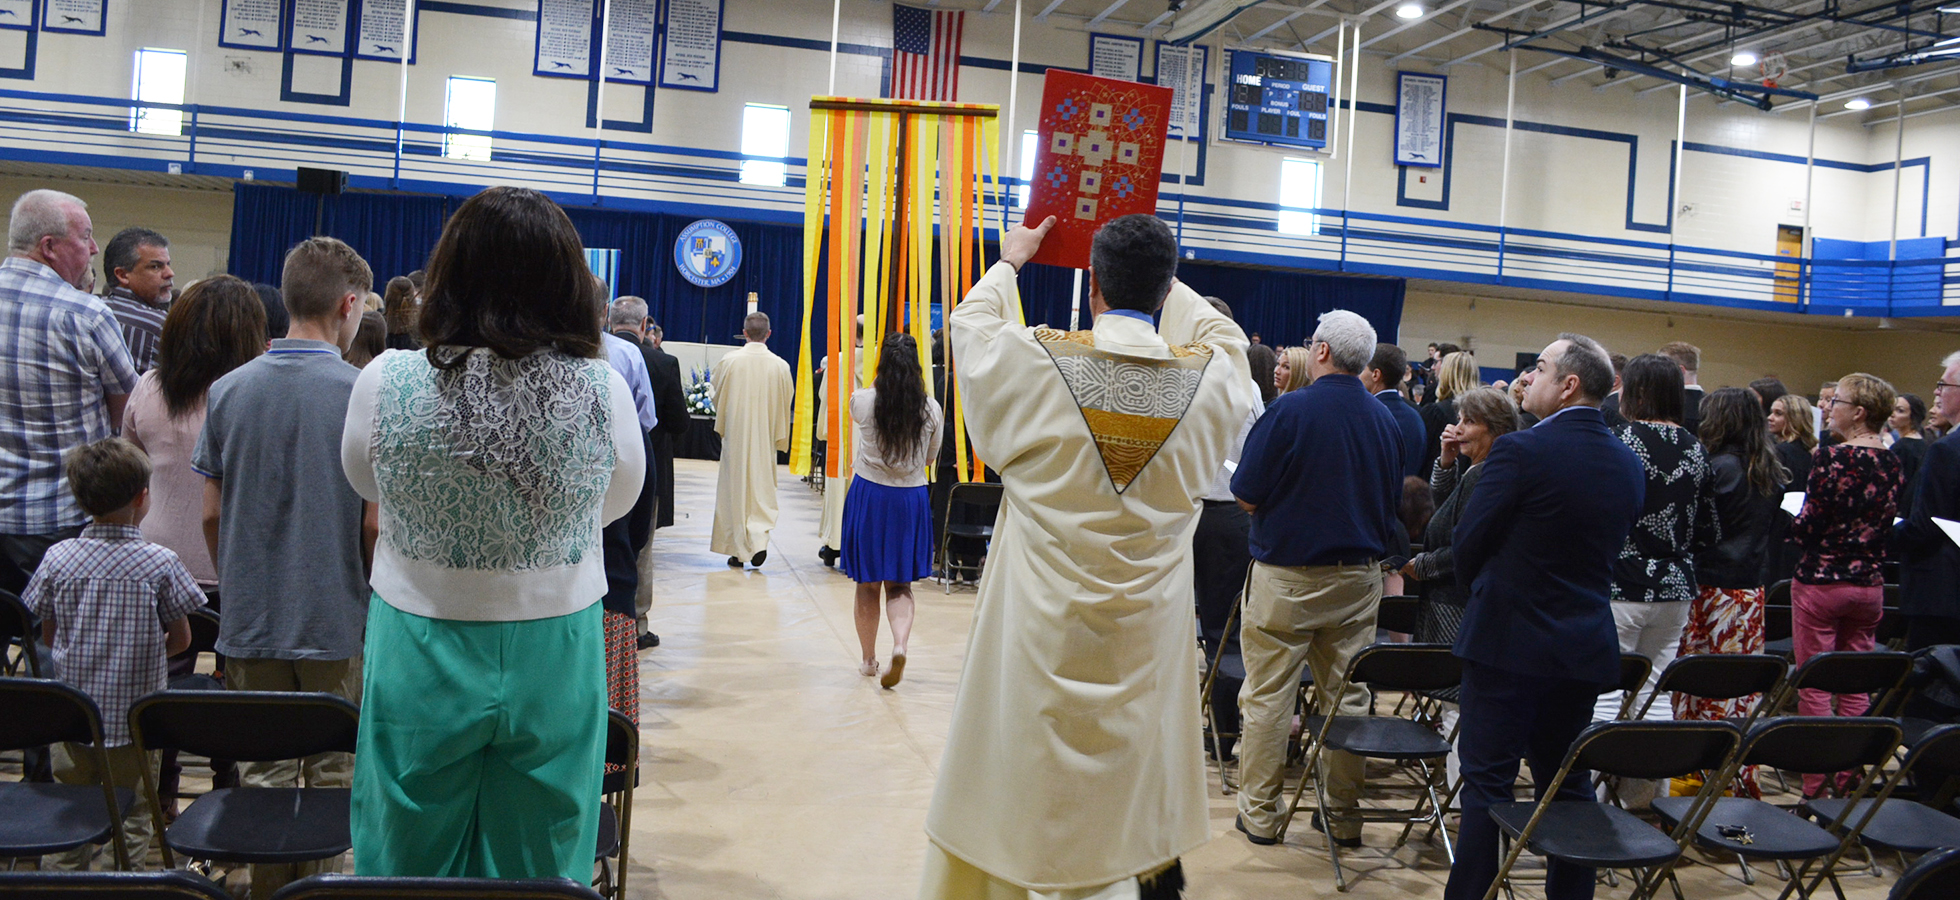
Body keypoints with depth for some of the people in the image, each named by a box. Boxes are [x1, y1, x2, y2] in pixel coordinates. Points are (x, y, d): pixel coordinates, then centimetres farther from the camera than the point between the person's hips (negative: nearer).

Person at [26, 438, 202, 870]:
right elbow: (180, 640, -6)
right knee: (130, 820, 10)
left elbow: (47, 636, 3)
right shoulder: (160, 563, -14)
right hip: (134, 719, -2)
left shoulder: (58, 560, -6)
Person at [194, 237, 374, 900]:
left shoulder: (228, 390, 0)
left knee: (263, 771, 13)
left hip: (250, 620, 4)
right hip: (335, 622, -3)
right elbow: (374, 526, -12)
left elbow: (210, 513, 4)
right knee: (332, 774, 10)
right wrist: (368, 594, 6)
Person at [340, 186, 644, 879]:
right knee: (539, 867, 15)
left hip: (422, 654, 0)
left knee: (410, 858, 18)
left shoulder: (385, 383, -14)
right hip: (554, 659, 0)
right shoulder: (605, 392, -14)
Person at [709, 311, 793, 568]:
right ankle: (759, 540, -9)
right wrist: (780, 437, 15)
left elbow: (717, 397, 4)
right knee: (762, 488, 10)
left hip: (735, 434, -1)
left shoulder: (728, 362, -8)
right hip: (766, 436, 1)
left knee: (735, 488, 9)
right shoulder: (781, 366, -5)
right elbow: (786, 404, 3)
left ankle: (738, 550, 12)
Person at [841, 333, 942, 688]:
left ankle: (868, 659, 22)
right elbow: (930, 458, 7)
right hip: (911, 499, 1)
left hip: (868, 495, -1)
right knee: (900, 585, 9)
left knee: (867, 585, 11)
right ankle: (900, 644, -15)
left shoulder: (863, 401, -10)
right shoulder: (931, 409, -7)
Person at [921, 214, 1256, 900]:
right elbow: (1224, 335, 18)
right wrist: (1162, 280, 30)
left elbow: (970, 319, 8)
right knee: (1140, 770, 19)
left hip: (1039, 631, -2)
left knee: (1006, 785, 11)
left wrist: (1010, 262, 26)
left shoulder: (1035, 361, -14)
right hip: (1150, 634, 2)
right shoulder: (1211, 374, -8)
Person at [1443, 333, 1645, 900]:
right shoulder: (1629, 465, 4)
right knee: (1567, 784, 16)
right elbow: (1611, 548, 11)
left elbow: (1466, 543, -11)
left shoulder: (1520, 451, -17)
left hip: (1507, 640, -6)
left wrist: (1477, 586, 8)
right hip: (1585, 646, 6)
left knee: (1487, 783, 2)